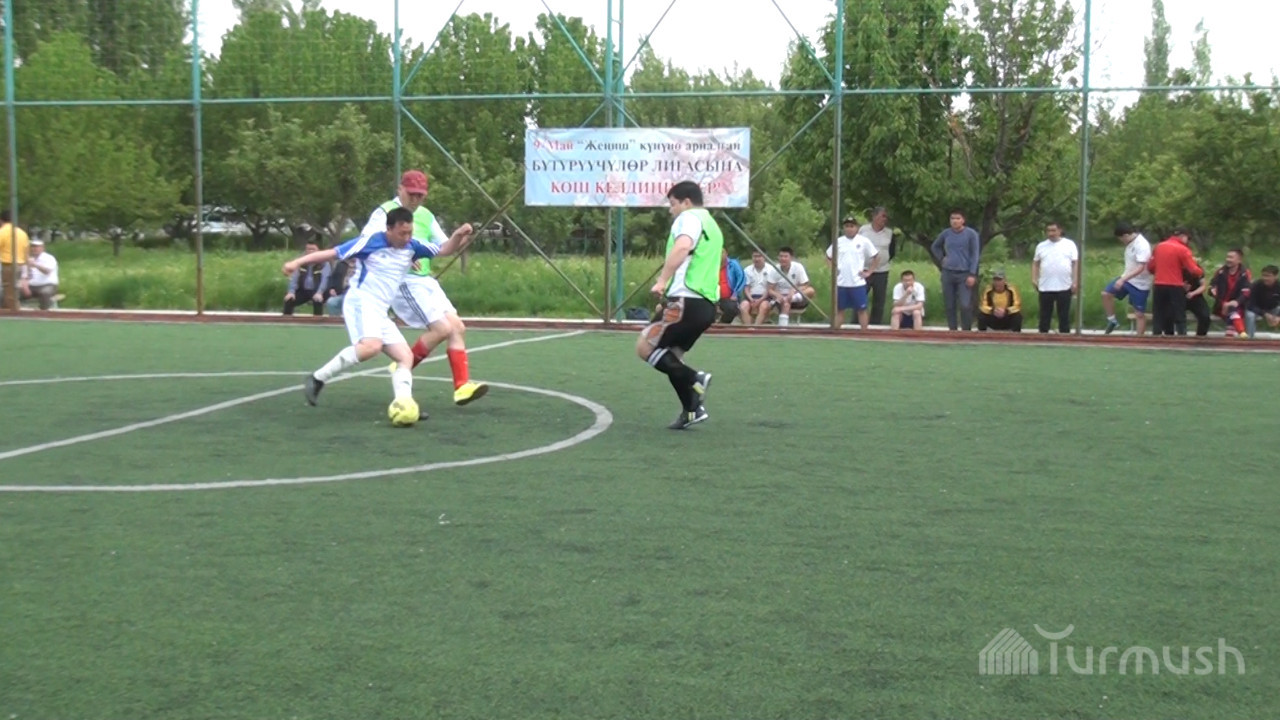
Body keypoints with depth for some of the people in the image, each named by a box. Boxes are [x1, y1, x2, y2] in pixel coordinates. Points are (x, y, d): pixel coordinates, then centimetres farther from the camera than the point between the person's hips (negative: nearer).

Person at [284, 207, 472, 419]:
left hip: (380, 313, 8)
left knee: (406, 356, 1)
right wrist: (297, 262, -13)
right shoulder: (370, 242, -10)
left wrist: (459, 235, -7)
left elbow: (446, 249, 14)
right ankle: (318, 379, -21)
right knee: (372, 345, -32)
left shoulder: (412, 247, 8)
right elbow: (332, 253, -8)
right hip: (360, 302, -8)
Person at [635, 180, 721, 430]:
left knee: (644, 347, -5)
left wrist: (662, 280, -28)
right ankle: (692, 409, 11)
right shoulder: (712, 225, 26)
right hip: (706, 304, 10)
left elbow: (682, 247, -27)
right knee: (670, 356, 16)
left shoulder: (689, 218, -4)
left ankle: (694, 379, -14)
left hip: (687, 301, -10)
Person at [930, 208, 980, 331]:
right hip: (947, 273, 4)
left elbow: (975, 255, -6)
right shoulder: (945, 233, 5)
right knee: (950, 305, 7)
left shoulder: (971, 234, -5)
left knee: (965, 305, -12)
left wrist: (972, 274, -12)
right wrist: (941, 258, 7)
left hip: (964, 274, -4)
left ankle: (966, 333, 0)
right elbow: (934, 247, 23)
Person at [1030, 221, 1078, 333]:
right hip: (1045, 287, 2)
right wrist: (1034, 279, 1)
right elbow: (1035, 263, 13)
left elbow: (1076, 263, 0)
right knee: (1044, 315, 6)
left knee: (1064, 316, 4)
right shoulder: (1041, 246, 9)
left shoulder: (1069, 244, 3)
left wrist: (1075, 282, -7)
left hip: (1064, 287, -2)